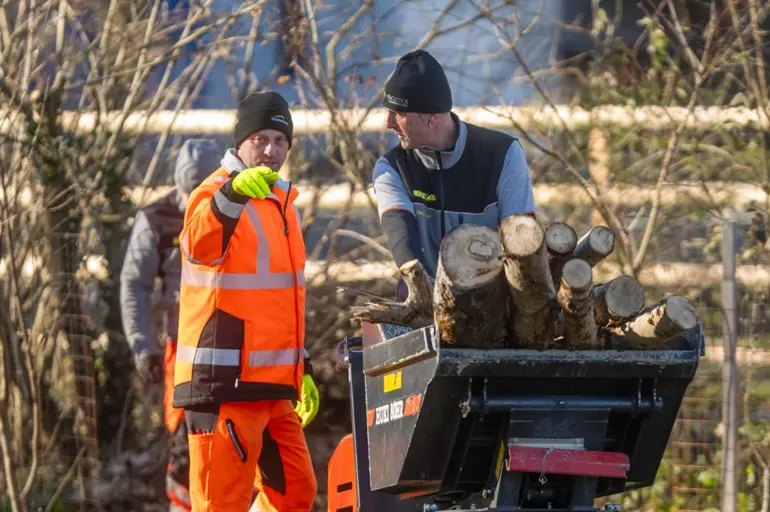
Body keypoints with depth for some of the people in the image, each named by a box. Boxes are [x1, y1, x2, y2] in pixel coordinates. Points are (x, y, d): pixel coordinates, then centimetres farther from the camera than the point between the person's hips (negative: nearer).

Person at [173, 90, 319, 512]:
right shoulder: (215, 193, -9)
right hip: (224, 381, -9)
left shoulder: (282, 201, 19)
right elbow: (200, 246, -35)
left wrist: (303, 369, 28)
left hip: (274, 385, 9)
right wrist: (233, 192, -53)